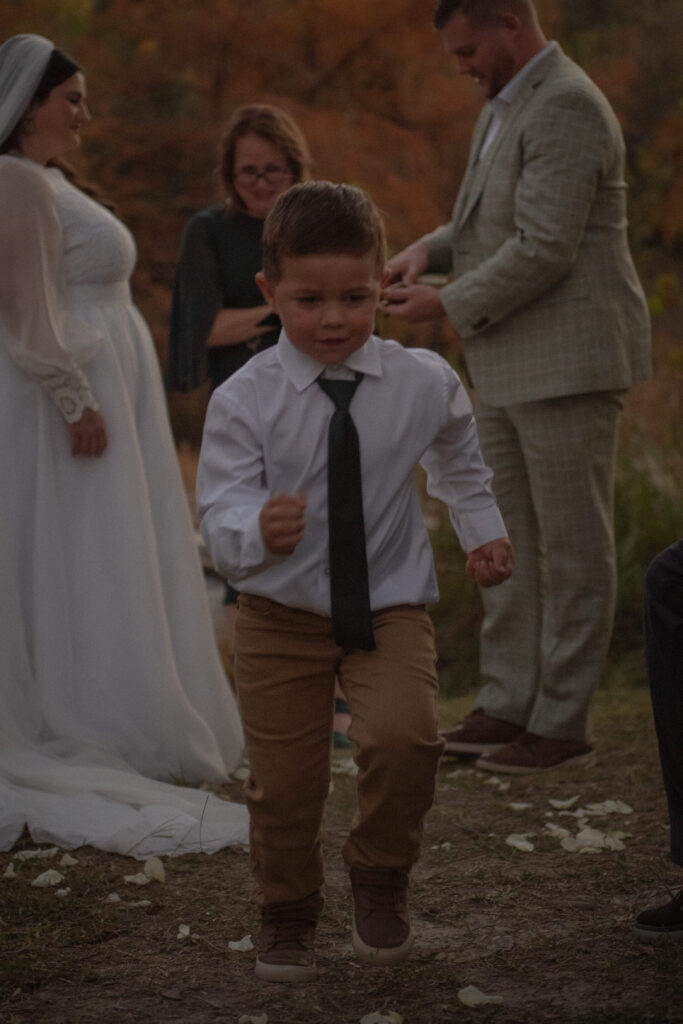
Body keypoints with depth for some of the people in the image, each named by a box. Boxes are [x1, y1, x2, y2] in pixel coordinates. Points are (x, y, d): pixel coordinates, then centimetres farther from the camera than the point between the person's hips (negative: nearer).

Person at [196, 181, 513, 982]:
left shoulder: (424, 383, -5)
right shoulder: (245, 399, -13)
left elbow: (457, 461, 18)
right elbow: (219, 514, -17)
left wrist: (482, 530, 17)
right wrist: (259, 529, -37)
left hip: (390, 606, 0)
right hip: (279, 614, 0)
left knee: (404, 736, -23)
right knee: (283, 779, 6)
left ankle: (379, 879, 5)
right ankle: (286, 916, 33)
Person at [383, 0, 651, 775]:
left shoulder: (565, 108, -16)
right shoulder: (508, 106, 15)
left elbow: (543, 250, -22)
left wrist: (449, 306, -13)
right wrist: (429, 250, 5)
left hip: (569, 361, -10)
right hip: (509, 365, 10)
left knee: (573, 547, -1)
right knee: (508, 543, 12)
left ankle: (562, 724, 5)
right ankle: (507, 704, 20)